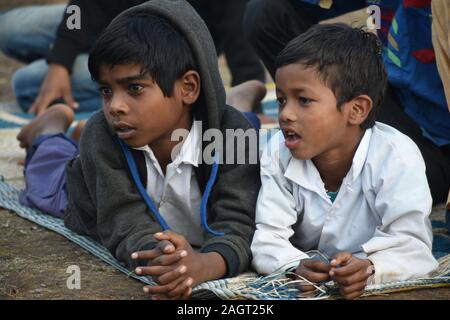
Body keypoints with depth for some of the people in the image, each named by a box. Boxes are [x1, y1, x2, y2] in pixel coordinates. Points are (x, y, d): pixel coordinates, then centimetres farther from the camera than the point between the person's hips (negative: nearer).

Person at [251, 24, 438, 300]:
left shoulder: (397, 156, -18)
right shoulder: (280, 153, -8)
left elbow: (411, 245, -24)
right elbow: (268, 239, -13)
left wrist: (369, 267, -45)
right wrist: (296, 266, -36)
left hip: (379, 288, -2)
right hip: (308, 288, 2)